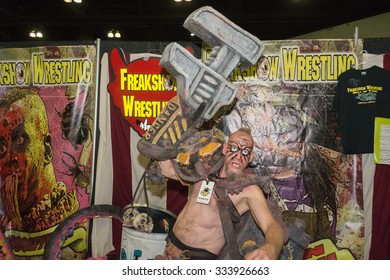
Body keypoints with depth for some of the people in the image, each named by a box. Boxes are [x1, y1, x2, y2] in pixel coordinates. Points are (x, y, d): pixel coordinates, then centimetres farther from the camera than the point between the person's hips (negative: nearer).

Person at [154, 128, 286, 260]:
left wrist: (270, 249, -45)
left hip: (200, 256, -4)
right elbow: (168, 170, 9)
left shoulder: (250, 191, -12)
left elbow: (273, 225, -24)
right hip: (170, 246, 4)